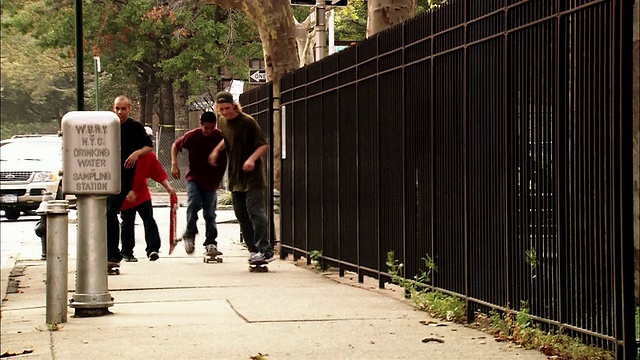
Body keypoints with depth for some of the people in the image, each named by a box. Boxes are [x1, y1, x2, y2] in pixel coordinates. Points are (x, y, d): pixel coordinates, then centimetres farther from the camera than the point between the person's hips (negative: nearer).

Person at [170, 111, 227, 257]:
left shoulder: (220, 137, -10)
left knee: (210, 214, 0)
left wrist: (219, 178, 0)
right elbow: (176, 145, 7)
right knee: (194, 203, -23)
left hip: (211, 181, 1)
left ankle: (210, 243, 7)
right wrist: (174, 164, -3)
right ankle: (189, 234, -7)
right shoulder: (192, 136, -10)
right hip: (194, 178, -1)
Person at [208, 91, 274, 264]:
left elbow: (264, 145, -13)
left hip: (253, 177, -8)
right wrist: (217, 150, 18)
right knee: (242, 216, 8)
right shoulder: (222, 122, 9)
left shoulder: (248, 122, -12)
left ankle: (265, 251, -15)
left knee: (256, 213, -14)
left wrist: (252, 158, -27)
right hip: (235, 177, 8)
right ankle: (253, 250, 16)